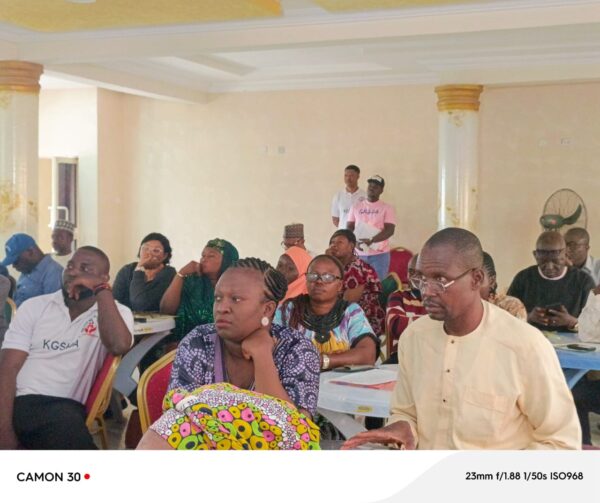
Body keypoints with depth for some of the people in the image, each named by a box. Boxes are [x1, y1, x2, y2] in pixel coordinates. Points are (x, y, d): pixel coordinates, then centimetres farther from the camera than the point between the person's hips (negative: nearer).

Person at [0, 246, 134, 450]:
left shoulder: (117, 312, 9)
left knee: (65, 421, -35)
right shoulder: (34, 307, 13)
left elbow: (119, 346, -15)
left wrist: (102, 290, -12)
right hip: (18, 401, 1)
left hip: (63, 407, 0)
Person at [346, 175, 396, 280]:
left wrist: (371, 240, -23)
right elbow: (349, 228, 8)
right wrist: (355, 242, -13)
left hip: (380, 254, -2)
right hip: (359, 254, 2)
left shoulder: (387, 208, 0)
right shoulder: (356, 207, 10)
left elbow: (390, 230, -10)